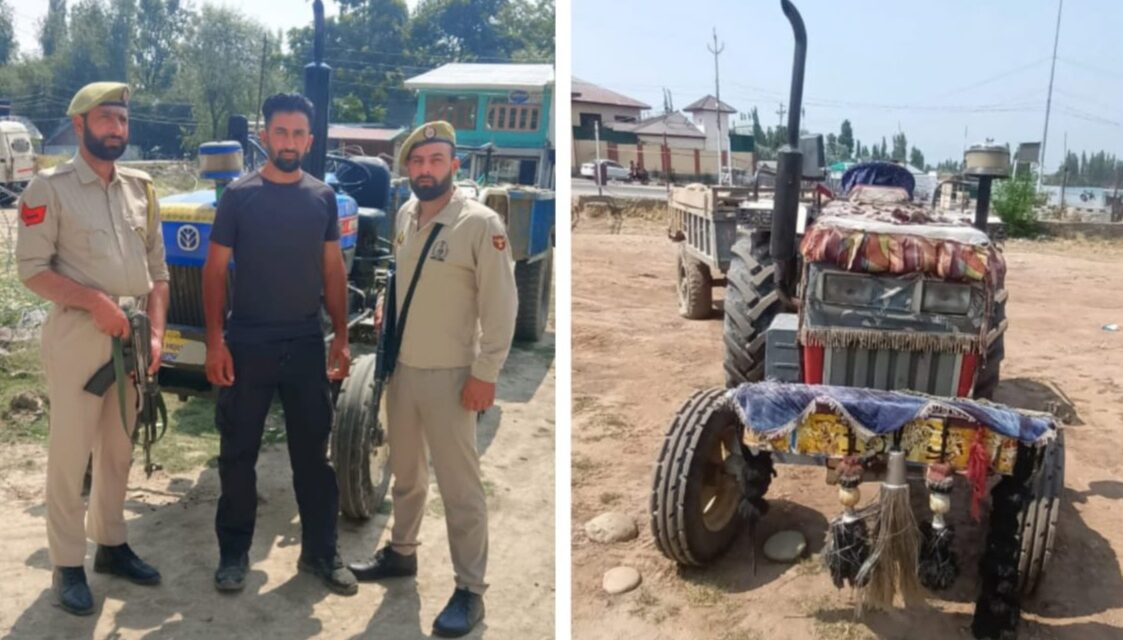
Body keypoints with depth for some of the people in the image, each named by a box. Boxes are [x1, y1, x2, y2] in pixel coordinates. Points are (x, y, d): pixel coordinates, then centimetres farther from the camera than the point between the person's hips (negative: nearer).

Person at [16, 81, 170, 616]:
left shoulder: (140, 189, 10)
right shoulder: (49, 187, -5)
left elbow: (157, 269, 11)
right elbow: (32, 268, -10)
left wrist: (156, 333, 0)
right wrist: (95, 300, -21)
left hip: (131, 337, 5)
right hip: (77, 334, -5)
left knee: (118, 448, 15)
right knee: (70, 451, 2)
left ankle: (111, 544, 29)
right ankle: (67, 565, 13)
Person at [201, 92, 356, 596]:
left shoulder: (323, 197, 5)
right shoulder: (238, 195, -3)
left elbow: (333, 270, 9)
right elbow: (215, 270, -3)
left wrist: (341, 336, 4)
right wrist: (214, 341, -11)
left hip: (307, 344, 2)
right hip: (247, 344, -2)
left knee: (313, 452, 9)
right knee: (238, 454, 7)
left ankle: (320, 552, 21)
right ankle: (234, 553, 23)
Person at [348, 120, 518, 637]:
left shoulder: (481, 223, -14)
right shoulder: (403, 216, 5)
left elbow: (500, 305, -14)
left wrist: (485, 374, -15)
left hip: (449, 376, -6)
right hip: (400, 368, 6)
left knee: (459, 486, 0)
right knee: (405, 472, 22)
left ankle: (470, 591, 12)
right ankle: (401, 552, 42)